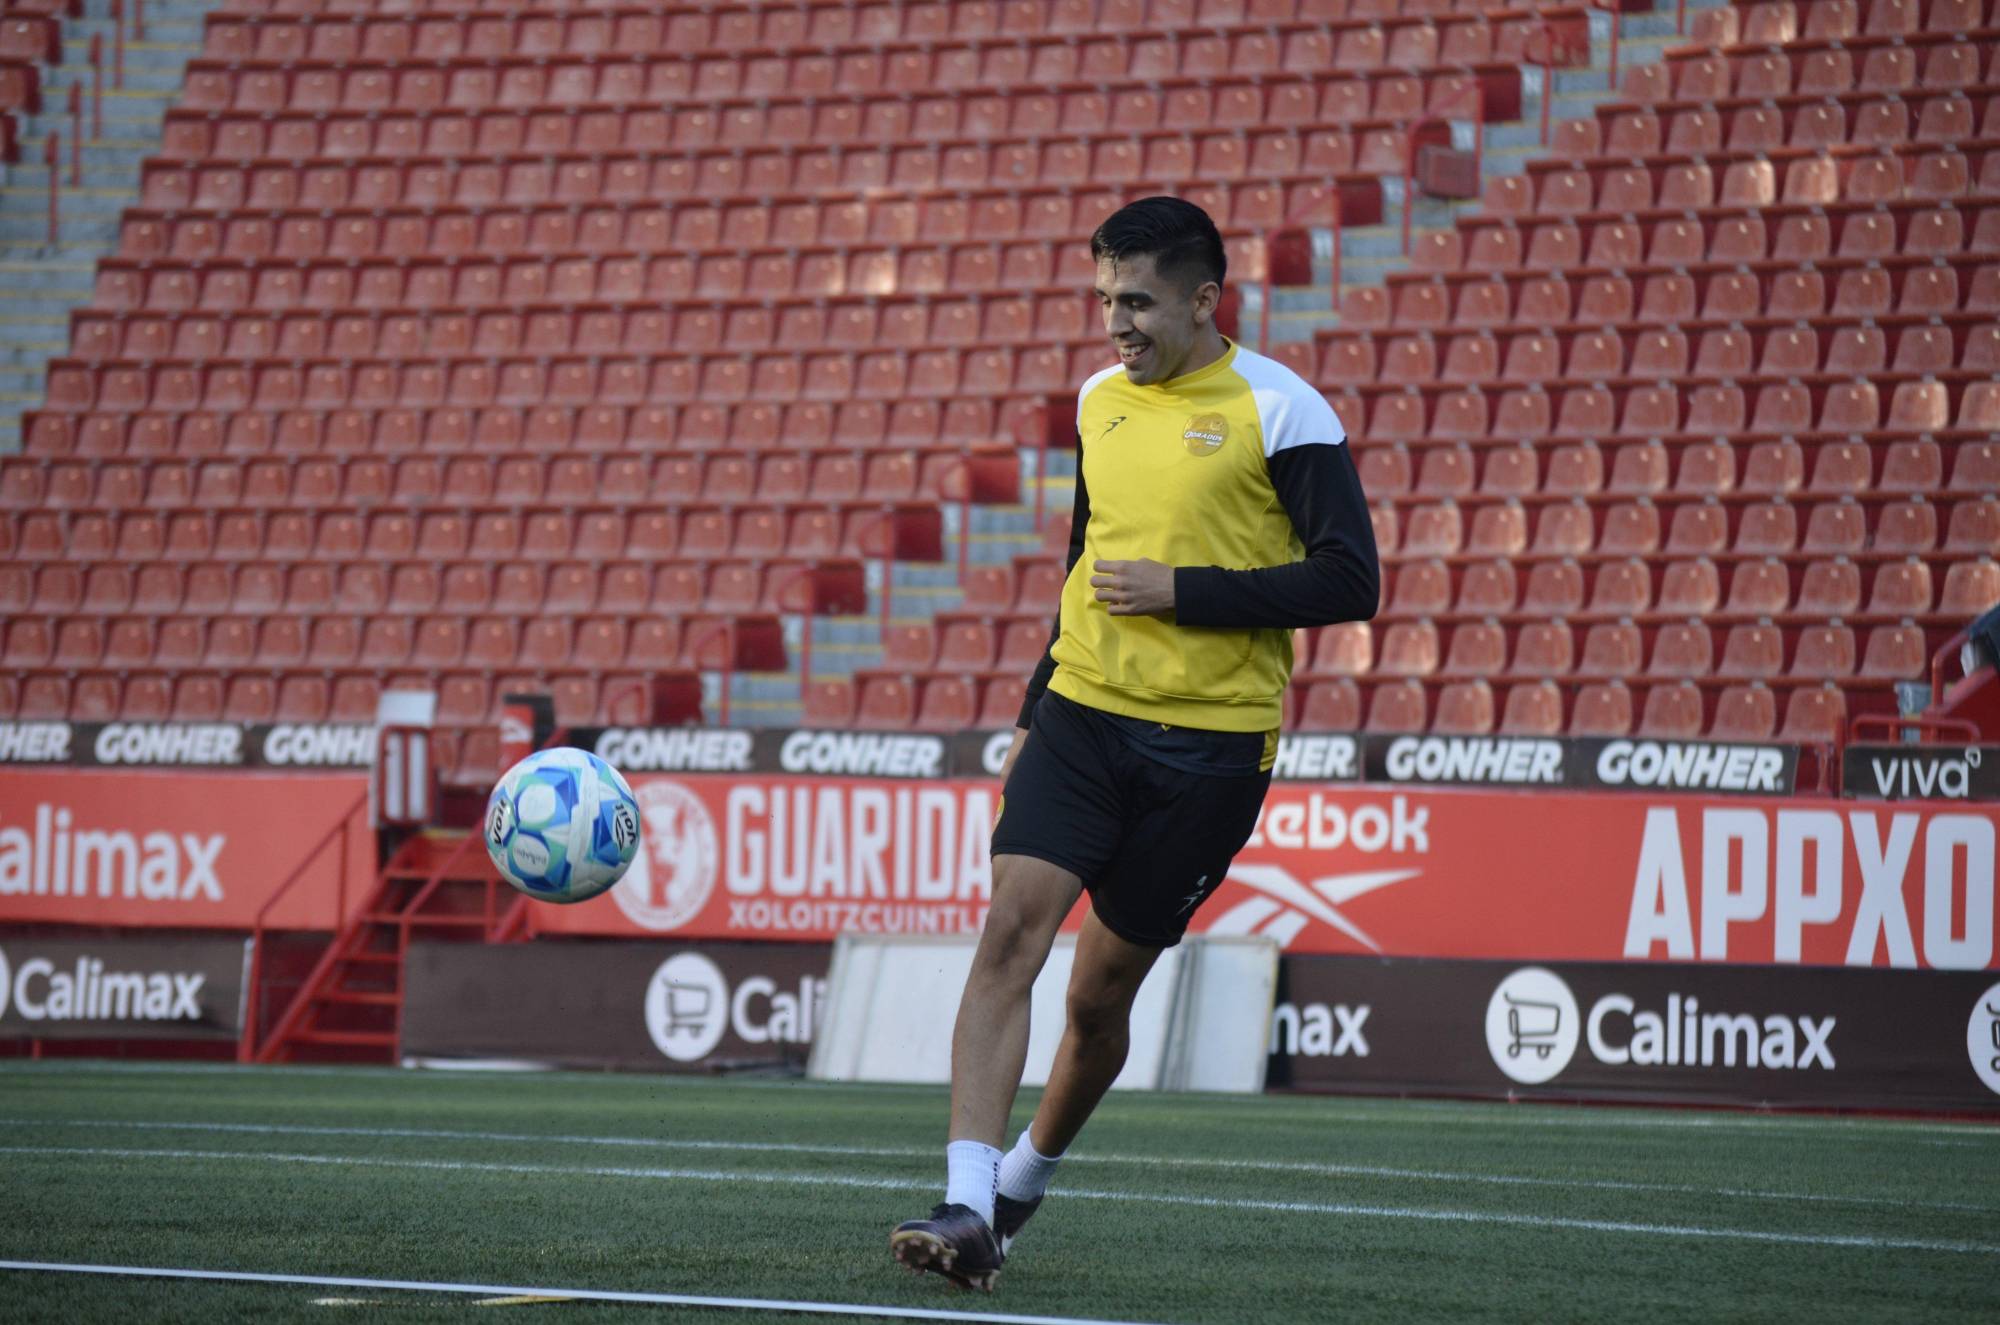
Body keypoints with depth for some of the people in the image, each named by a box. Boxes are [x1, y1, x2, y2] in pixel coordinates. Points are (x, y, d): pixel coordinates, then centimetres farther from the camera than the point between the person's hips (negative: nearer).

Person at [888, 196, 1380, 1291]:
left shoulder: (1279, 411, -7)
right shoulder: (1100, 400, 12)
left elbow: (1349, 582, -12)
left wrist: (1180, 591, -15)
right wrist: (1032, 716, 22)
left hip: (1211, 742, -4)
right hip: (1083, 711, 4)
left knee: (1102, 991, 4)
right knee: (1011, 927, -16)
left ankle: (1025, 1179, 30)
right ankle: (966, 1208, -22)